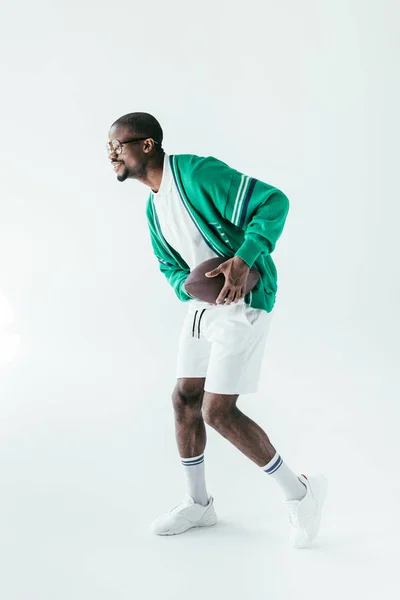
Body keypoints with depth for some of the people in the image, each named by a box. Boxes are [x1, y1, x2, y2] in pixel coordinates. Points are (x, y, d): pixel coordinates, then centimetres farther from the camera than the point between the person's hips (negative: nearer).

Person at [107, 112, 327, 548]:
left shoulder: (197, 173, -18)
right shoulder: (153, 206, 11)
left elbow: (273, 203, -23)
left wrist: (243, 260, -31)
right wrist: (189, 286, -5)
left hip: (244, 303, -9)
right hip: (203, 304, 9)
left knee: (217, 412, -11)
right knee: (184, 399, 10)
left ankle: (300, 493, 8)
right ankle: (198, 503, 28)